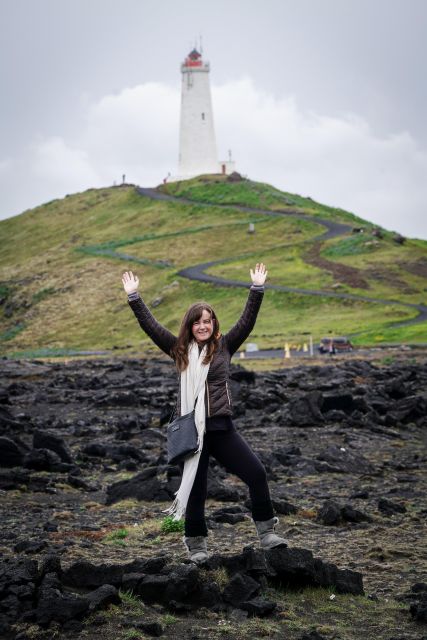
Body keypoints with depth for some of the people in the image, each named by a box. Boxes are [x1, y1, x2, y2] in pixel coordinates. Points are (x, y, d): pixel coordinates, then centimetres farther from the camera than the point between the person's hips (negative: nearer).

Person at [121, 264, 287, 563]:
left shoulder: (224, 346, 7)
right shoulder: (180, 349, 8)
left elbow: (248, 321, 1)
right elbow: (150, 325, 8)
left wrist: (257, 288, -6)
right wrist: (134, 296, 5)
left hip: (221, 427, 0)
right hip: (190, 429, 0)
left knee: (257, 473, -9)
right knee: (195, 488, 6)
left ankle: (267, 532, 3)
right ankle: (197, 545, 19)